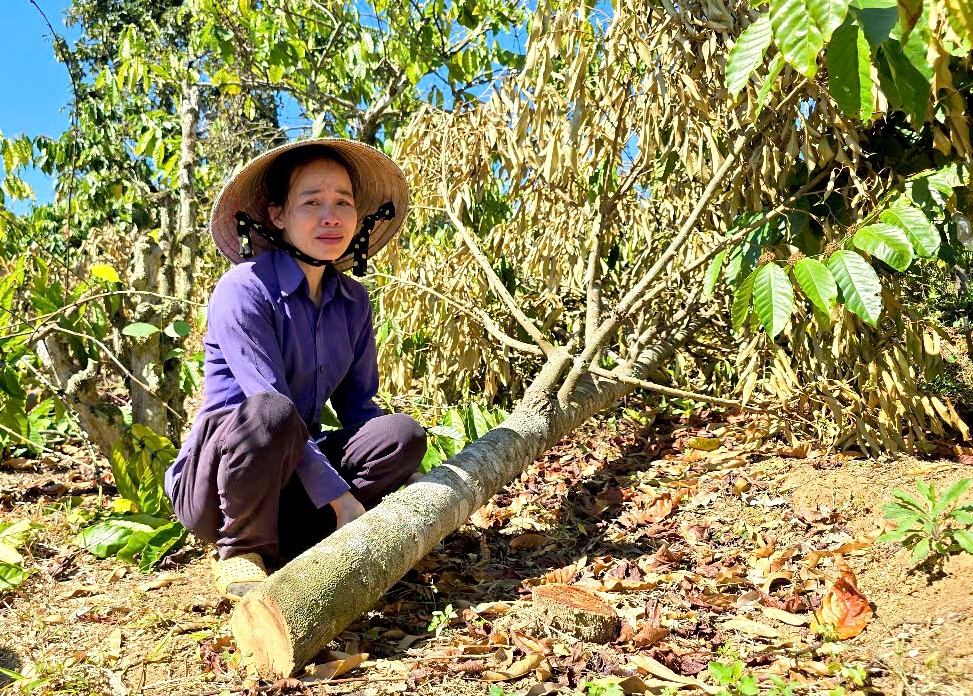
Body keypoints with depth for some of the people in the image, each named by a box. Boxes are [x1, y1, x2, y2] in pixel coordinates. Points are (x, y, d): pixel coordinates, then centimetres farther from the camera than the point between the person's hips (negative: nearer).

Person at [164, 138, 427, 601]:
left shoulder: (353, 301, 3)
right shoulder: (244, 289, -17)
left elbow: (357, 406, 5)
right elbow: (272, 406, -24)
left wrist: (397, 488, -11)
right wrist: (341, 500, -26)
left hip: (292, 477, 6)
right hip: (216, 477, -5)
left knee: (402, 433, -17)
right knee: (268, 413, -37)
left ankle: (287, 544, -12)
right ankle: (241, 552, -13)